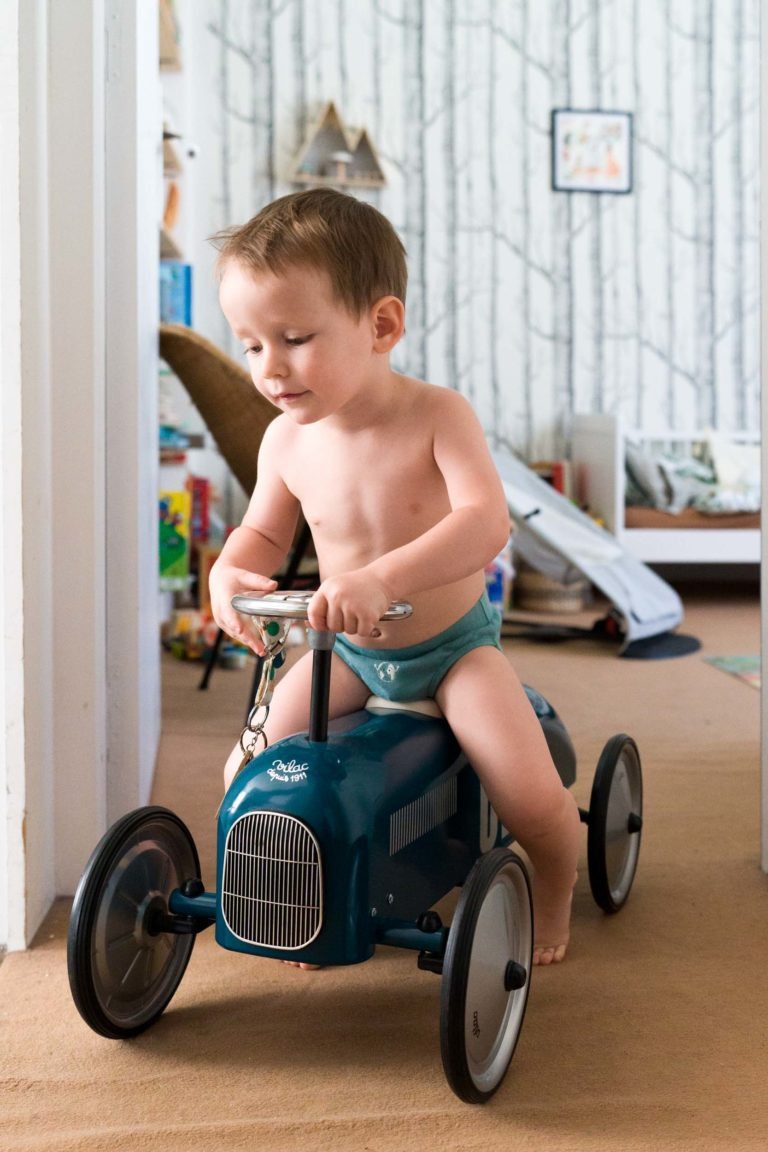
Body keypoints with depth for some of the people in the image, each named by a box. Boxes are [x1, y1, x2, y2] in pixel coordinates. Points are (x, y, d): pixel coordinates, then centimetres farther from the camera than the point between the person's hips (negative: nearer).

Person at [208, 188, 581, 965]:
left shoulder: (437, 415, -22)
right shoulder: (287, 442, -9)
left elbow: (486, 520, -36)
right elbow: (263, 532, 7)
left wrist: (381, 578, -51)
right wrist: (229, 573, -17)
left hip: (453, 646, -4)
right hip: (347, 653, 4)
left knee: (532, 800, -19)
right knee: (248, 778, -9)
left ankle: (555, 887, 17)